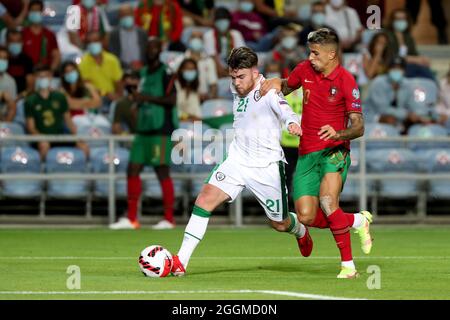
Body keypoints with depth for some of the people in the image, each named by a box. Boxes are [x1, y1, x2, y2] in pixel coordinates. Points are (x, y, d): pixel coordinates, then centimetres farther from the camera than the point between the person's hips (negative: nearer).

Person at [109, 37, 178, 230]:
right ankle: (131, 218, 5)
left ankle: (169, 219, 0)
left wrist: (147, 97, -17)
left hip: (161, 131, -8)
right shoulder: (144, 73, 18)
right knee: (133, 169, 2)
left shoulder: (165, 72, -7)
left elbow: (172, 99, -16)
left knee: (162, 171, -6)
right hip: (143, 129, 8)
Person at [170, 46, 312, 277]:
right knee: (205, 199, -16)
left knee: (280, 224, 10)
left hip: (267, 167, -5)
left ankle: (300, 231, 50)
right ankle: (181, 261, -16)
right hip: (237, 160, 5)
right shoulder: (237, 88, 3)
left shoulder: (267, 92, -19)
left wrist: (292, 122, -62)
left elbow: (283, 108, -41)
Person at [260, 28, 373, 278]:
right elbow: (287, 86, 27)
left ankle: (348, 265, -14)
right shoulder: (305, 70, 4)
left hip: (334, 151, -5)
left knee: (327, 202, -29)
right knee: (306, 217, -6)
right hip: (307, 153, 5)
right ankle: (359, 221, 20)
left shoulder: (346, 81, -11)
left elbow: (359, 127, -12)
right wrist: (276, 83, 3)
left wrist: (338, 134, -33)